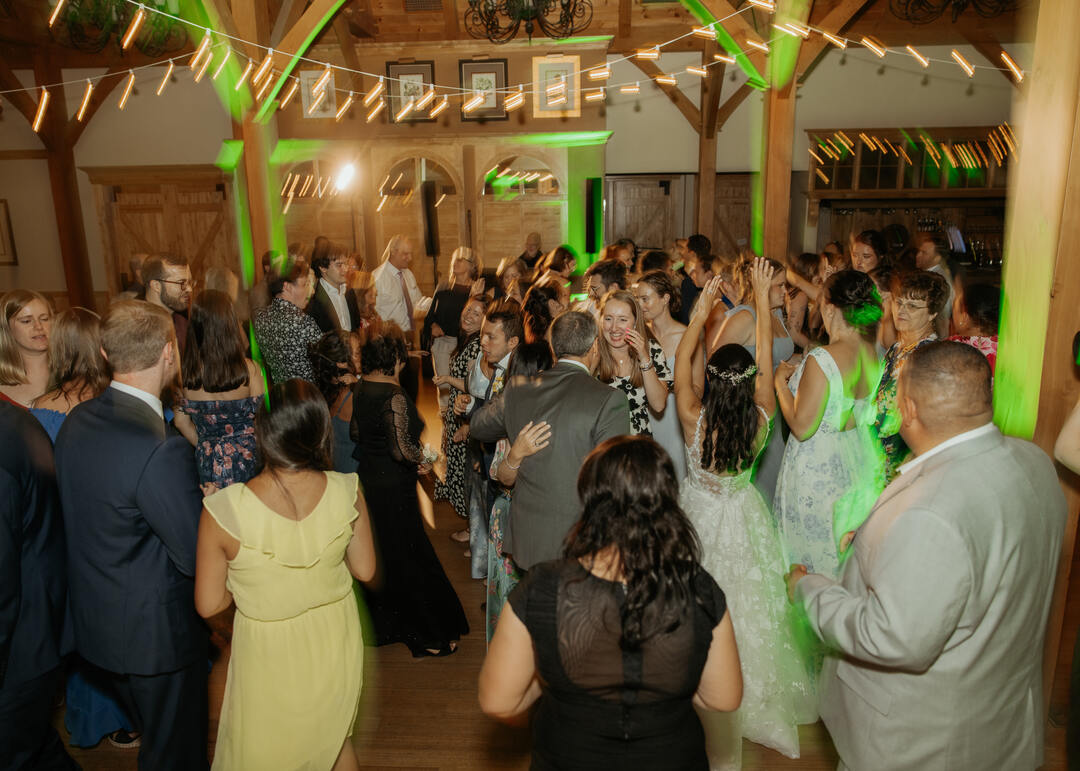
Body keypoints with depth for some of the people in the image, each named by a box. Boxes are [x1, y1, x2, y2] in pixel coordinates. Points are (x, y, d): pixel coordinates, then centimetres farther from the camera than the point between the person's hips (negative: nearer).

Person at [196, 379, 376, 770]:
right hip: (334, 647, 3)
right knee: (335, 740, 31)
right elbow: (364, 570, -6)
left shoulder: (223, 511, -27)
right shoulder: (347, 492, -21)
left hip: (271, 658, -2)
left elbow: (208, 605, -15)